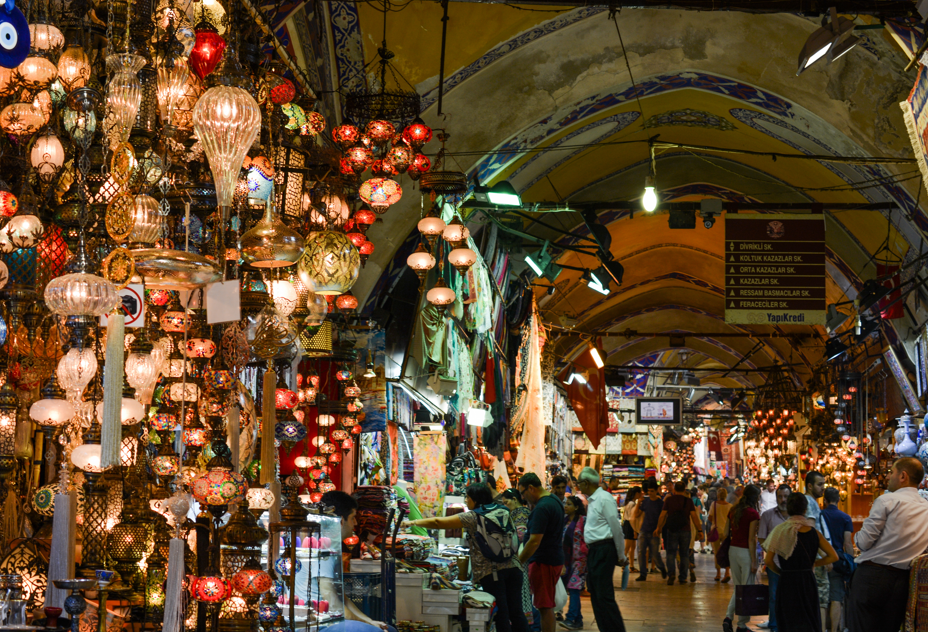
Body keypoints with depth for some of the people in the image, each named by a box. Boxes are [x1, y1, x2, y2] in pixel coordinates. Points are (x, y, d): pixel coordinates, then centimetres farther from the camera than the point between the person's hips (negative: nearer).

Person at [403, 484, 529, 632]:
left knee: (501, 615, 0)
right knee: (517, 612, 7)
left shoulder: (472, 517, -6)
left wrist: (413, 522, 3)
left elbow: (438, 523, -6)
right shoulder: (504, 511, 9)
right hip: (513, 568, 5)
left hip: (491, 572, -5)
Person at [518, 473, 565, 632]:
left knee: (545, 607, -5)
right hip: (556, 557, 10)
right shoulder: (554, 500, 12)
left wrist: (519, 561, -16)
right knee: (547, 606, 15)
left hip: (543, 562, -10)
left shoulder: (542, 508, -20)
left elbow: (535, 541, -24)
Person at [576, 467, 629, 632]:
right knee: (595, 594, 12)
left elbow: (616, 528, -13)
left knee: (604, 595, -11)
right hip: (593, 550, 10)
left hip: (604, 550, -10)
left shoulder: (604, 499, -13)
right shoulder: (591, 500, 15)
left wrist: (621, 556, -9)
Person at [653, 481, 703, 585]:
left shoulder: (669, 500, 0)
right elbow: (694, 516, -4)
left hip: (672, 530, -1)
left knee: (671, 553, 1)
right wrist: (700, 530, -1)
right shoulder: (688, 501, 1)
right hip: (685, 530, 1)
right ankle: (683, 578, 9)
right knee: (684, 554, 10)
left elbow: (663, 515, 0)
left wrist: (658, 528, 10)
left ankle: (671, 573, -22)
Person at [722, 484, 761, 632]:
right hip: (746, 552, -7)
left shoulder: (734, 510, 8)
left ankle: (728, 617, 2)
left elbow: (726, 532, 10)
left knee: (737, 587, 18)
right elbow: (751, 539, -14)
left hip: (733, 550, 7)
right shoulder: (753, 513, -12)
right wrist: (753, 561, -11)